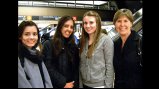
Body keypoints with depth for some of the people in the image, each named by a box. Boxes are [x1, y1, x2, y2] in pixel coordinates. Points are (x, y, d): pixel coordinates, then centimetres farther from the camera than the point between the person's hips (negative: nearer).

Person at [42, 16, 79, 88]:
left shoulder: (74, 47, 7)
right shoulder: (48, 44, -7)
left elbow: (76, 68, 5)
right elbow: (49, 68, -13)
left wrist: (74, 83, -9)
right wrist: (63, 84, -15)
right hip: (55, 85, -4)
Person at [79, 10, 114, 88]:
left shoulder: (106, 40, -12)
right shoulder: (83, 41, 4)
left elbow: (109, 66, -13)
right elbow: (81, 65, 7)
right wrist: (80, 85, 7)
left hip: (100, 85, -5)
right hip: (85, 84, 5)